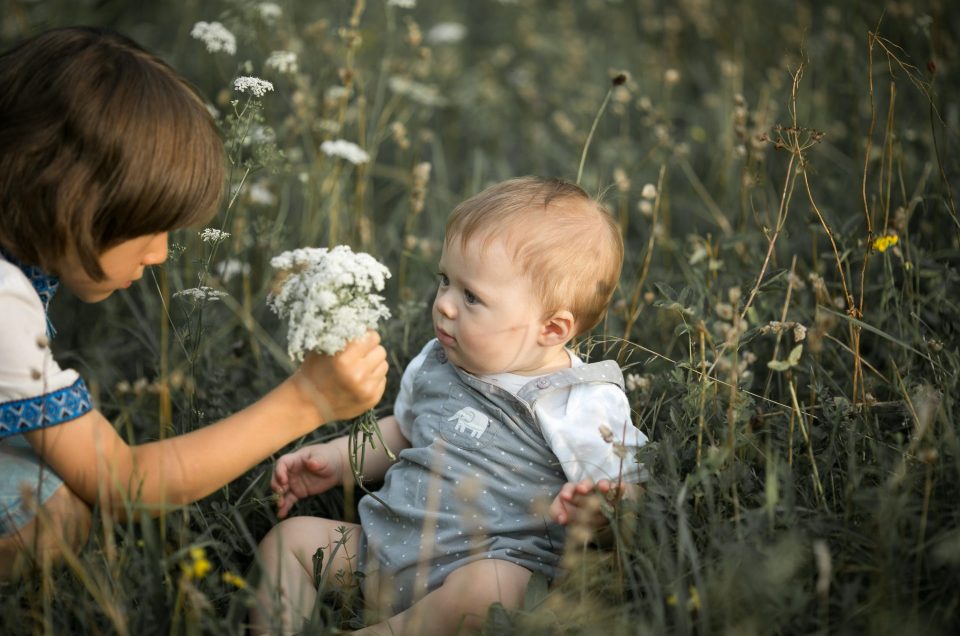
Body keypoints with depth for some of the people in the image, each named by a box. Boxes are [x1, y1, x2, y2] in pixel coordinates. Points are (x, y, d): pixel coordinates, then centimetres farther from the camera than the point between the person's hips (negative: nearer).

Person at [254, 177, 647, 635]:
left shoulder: (582, 406, -9)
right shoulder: (437, 363, 11)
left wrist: (596, 509, -29)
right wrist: (334, 461, 17)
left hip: (492, 560, -7)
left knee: (485, 588, -39)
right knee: (289, 538, 1)